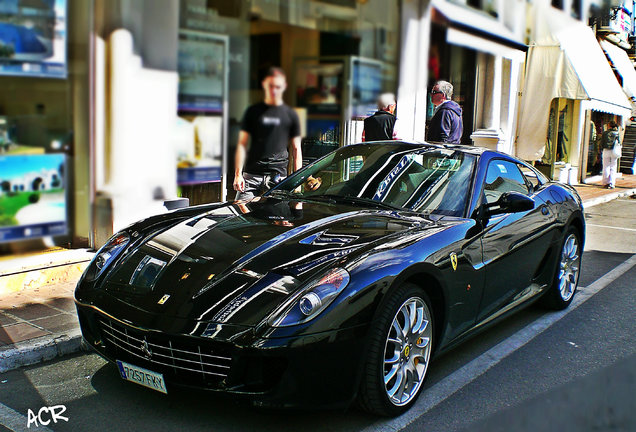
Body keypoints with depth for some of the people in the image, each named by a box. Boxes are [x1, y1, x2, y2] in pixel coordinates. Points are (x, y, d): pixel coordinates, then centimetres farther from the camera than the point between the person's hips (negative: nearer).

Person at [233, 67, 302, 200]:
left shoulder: (290, 115, 12)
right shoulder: (253, 111, 12)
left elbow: (296, 149, 12)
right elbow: (242, 144, 10)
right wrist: (238, 174, -1)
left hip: (278, 176, 0)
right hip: (251, 175, 1)